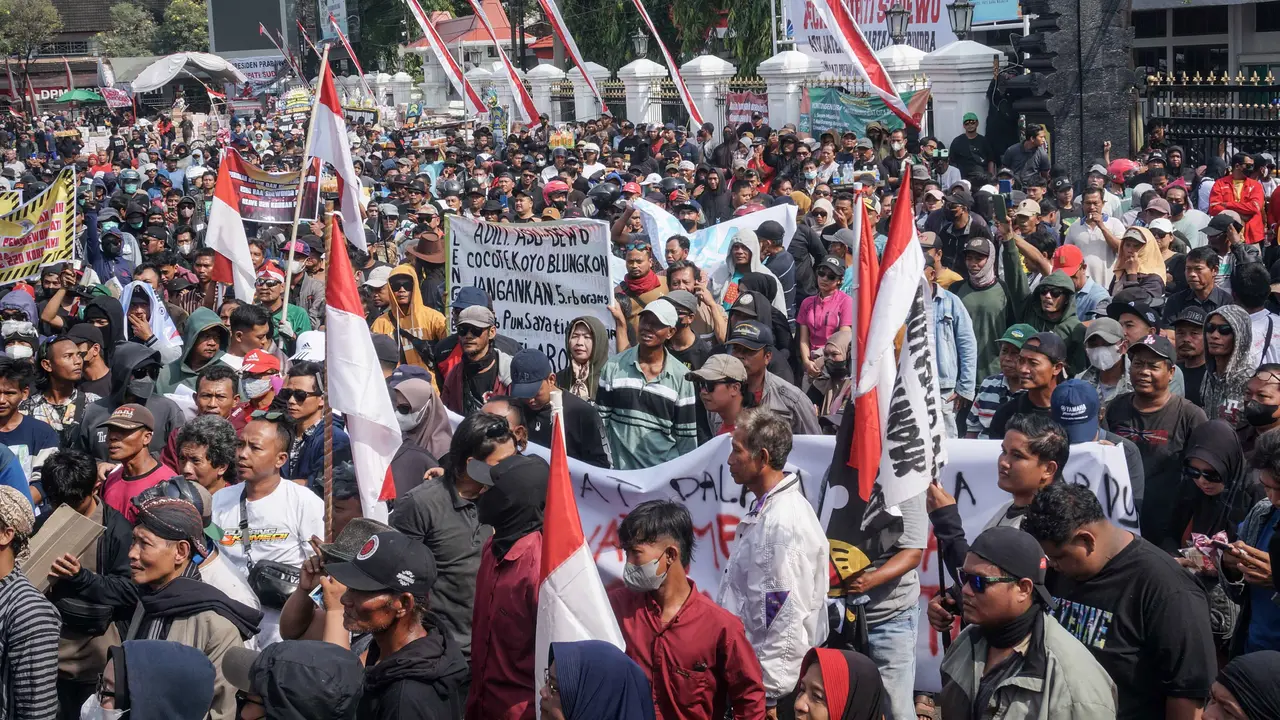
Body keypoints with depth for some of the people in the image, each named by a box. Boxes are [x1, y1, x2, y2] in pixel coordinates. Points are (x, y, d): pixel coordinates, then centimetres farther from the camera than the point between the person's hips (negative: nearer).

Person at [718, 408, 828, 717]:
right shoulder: (764, 509, 9)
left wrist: (768, 693, -20)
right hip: (749, 672, 9)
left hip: (770, 685, -9)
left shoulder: (786, 523, -22)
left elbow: (787, 618, -24)